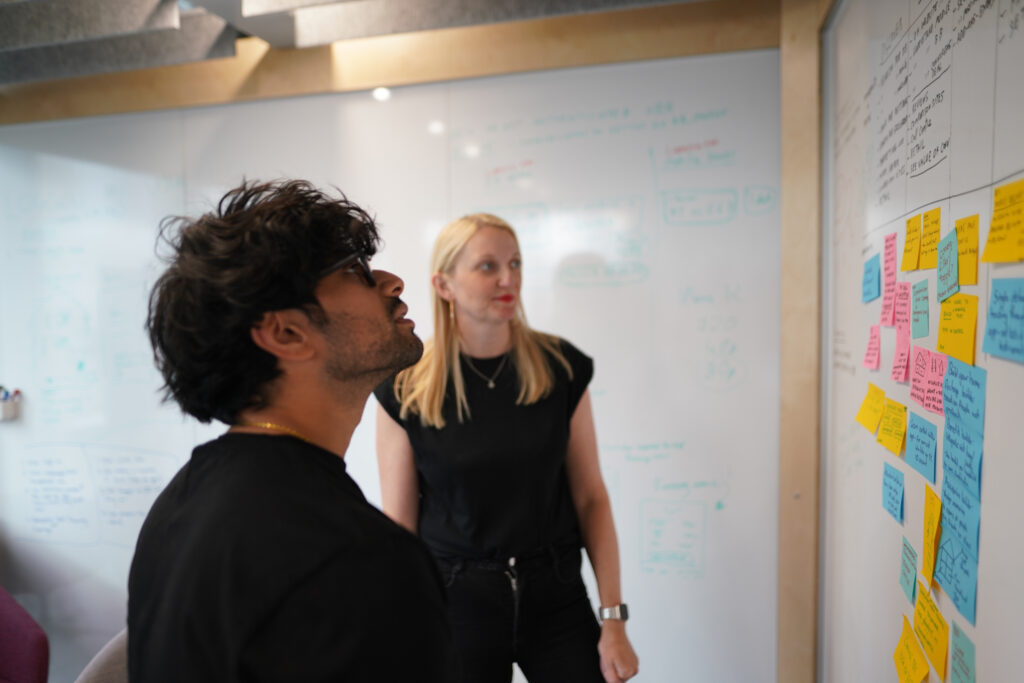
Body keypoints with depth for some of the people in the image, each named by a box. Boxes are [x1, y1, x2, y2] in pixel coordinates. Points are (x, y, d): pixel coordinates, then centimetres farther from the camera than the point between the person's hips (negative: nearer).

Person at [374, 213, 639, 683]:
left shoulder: (561, 369, -6)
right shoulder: (407, 392, -10)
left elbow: (590, 498, -2)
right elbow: (398, 524, -4)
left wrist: (614, 619, -2)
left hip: (556, 596, 2)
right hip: (455, 600, -1)